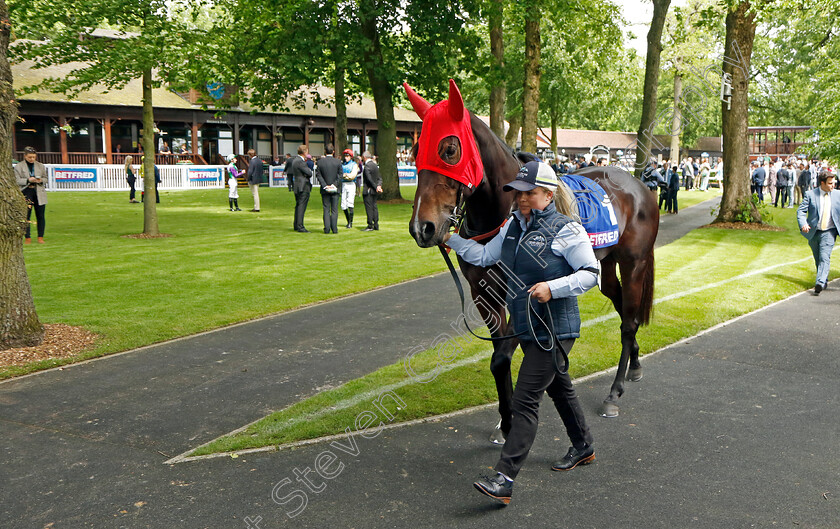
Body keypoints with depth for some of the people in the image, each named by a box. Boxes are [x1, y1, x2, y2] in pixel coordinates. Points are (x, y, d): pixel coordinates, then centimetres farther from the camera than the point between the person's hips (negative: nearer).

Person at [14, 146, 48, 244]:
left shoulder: (41, 166, 11)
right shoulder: (18, 167, 3)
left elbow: (45, 179, 14)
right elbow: (17, 180, -3)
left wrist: (40, 180, -9)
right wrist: (28, 180, -18)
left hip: (39, 194, 2)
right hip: (26, 193, -2)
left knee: (41, 216, 2)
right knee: (26, 216, -4)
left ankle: (40, 237, 9)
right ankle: (27, 238, 3)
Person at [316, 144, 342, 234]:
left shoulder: (320, 162, -4)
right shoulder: (338, 162, -5)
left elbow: (318, 175, -6)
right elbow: (340, 175, -7)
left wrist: (325, 185, -8)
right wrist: (334, 184, -8)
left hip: (325, 190, 0)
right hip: (335, 189, 0)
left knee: (326, 210, 6)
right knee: (334, 210, 5)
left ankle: (327, 228, 2)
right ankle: (334, 228, 3)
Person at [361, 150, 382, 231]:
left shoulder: (367, 166, -15)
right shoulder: (375, 165, 13)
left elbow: (369, 178, -18)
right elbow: (379, 178, 10)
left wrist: (376, 187, -12)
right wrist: (379, 185, -5)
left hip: (368, 190, -9)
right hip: (374, 191, 9)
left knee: (369, 208, -5)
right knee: (374, 207, 12)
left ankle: (370, 226, -3)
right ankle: (376, 225, 15)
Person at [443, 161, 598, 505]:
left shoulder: (566, 230, -14)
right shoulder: (514, 225, 8)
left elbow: (591, 273, -14)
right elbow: (485, 256, 12)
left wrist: (553, 287, -27)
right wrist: (451, 240, 2)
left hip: (554, 328, -8)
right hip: (527, 325, 8)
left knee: (525, 399, -12)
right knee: (558, 386, 24)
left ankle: (504, 480, -11)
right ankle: (583, 447, 45)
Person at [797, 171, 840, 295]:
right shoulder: (810, 194, -3)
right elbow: (801, 211, -7)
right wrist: (803, 224, -25)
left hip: (829, 232, -1)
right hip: (814, 232, 1)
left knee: (824, 258, -17)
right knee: (818, 260, 14)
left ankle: (820, 283, -26)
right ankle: (824, 282, 34)